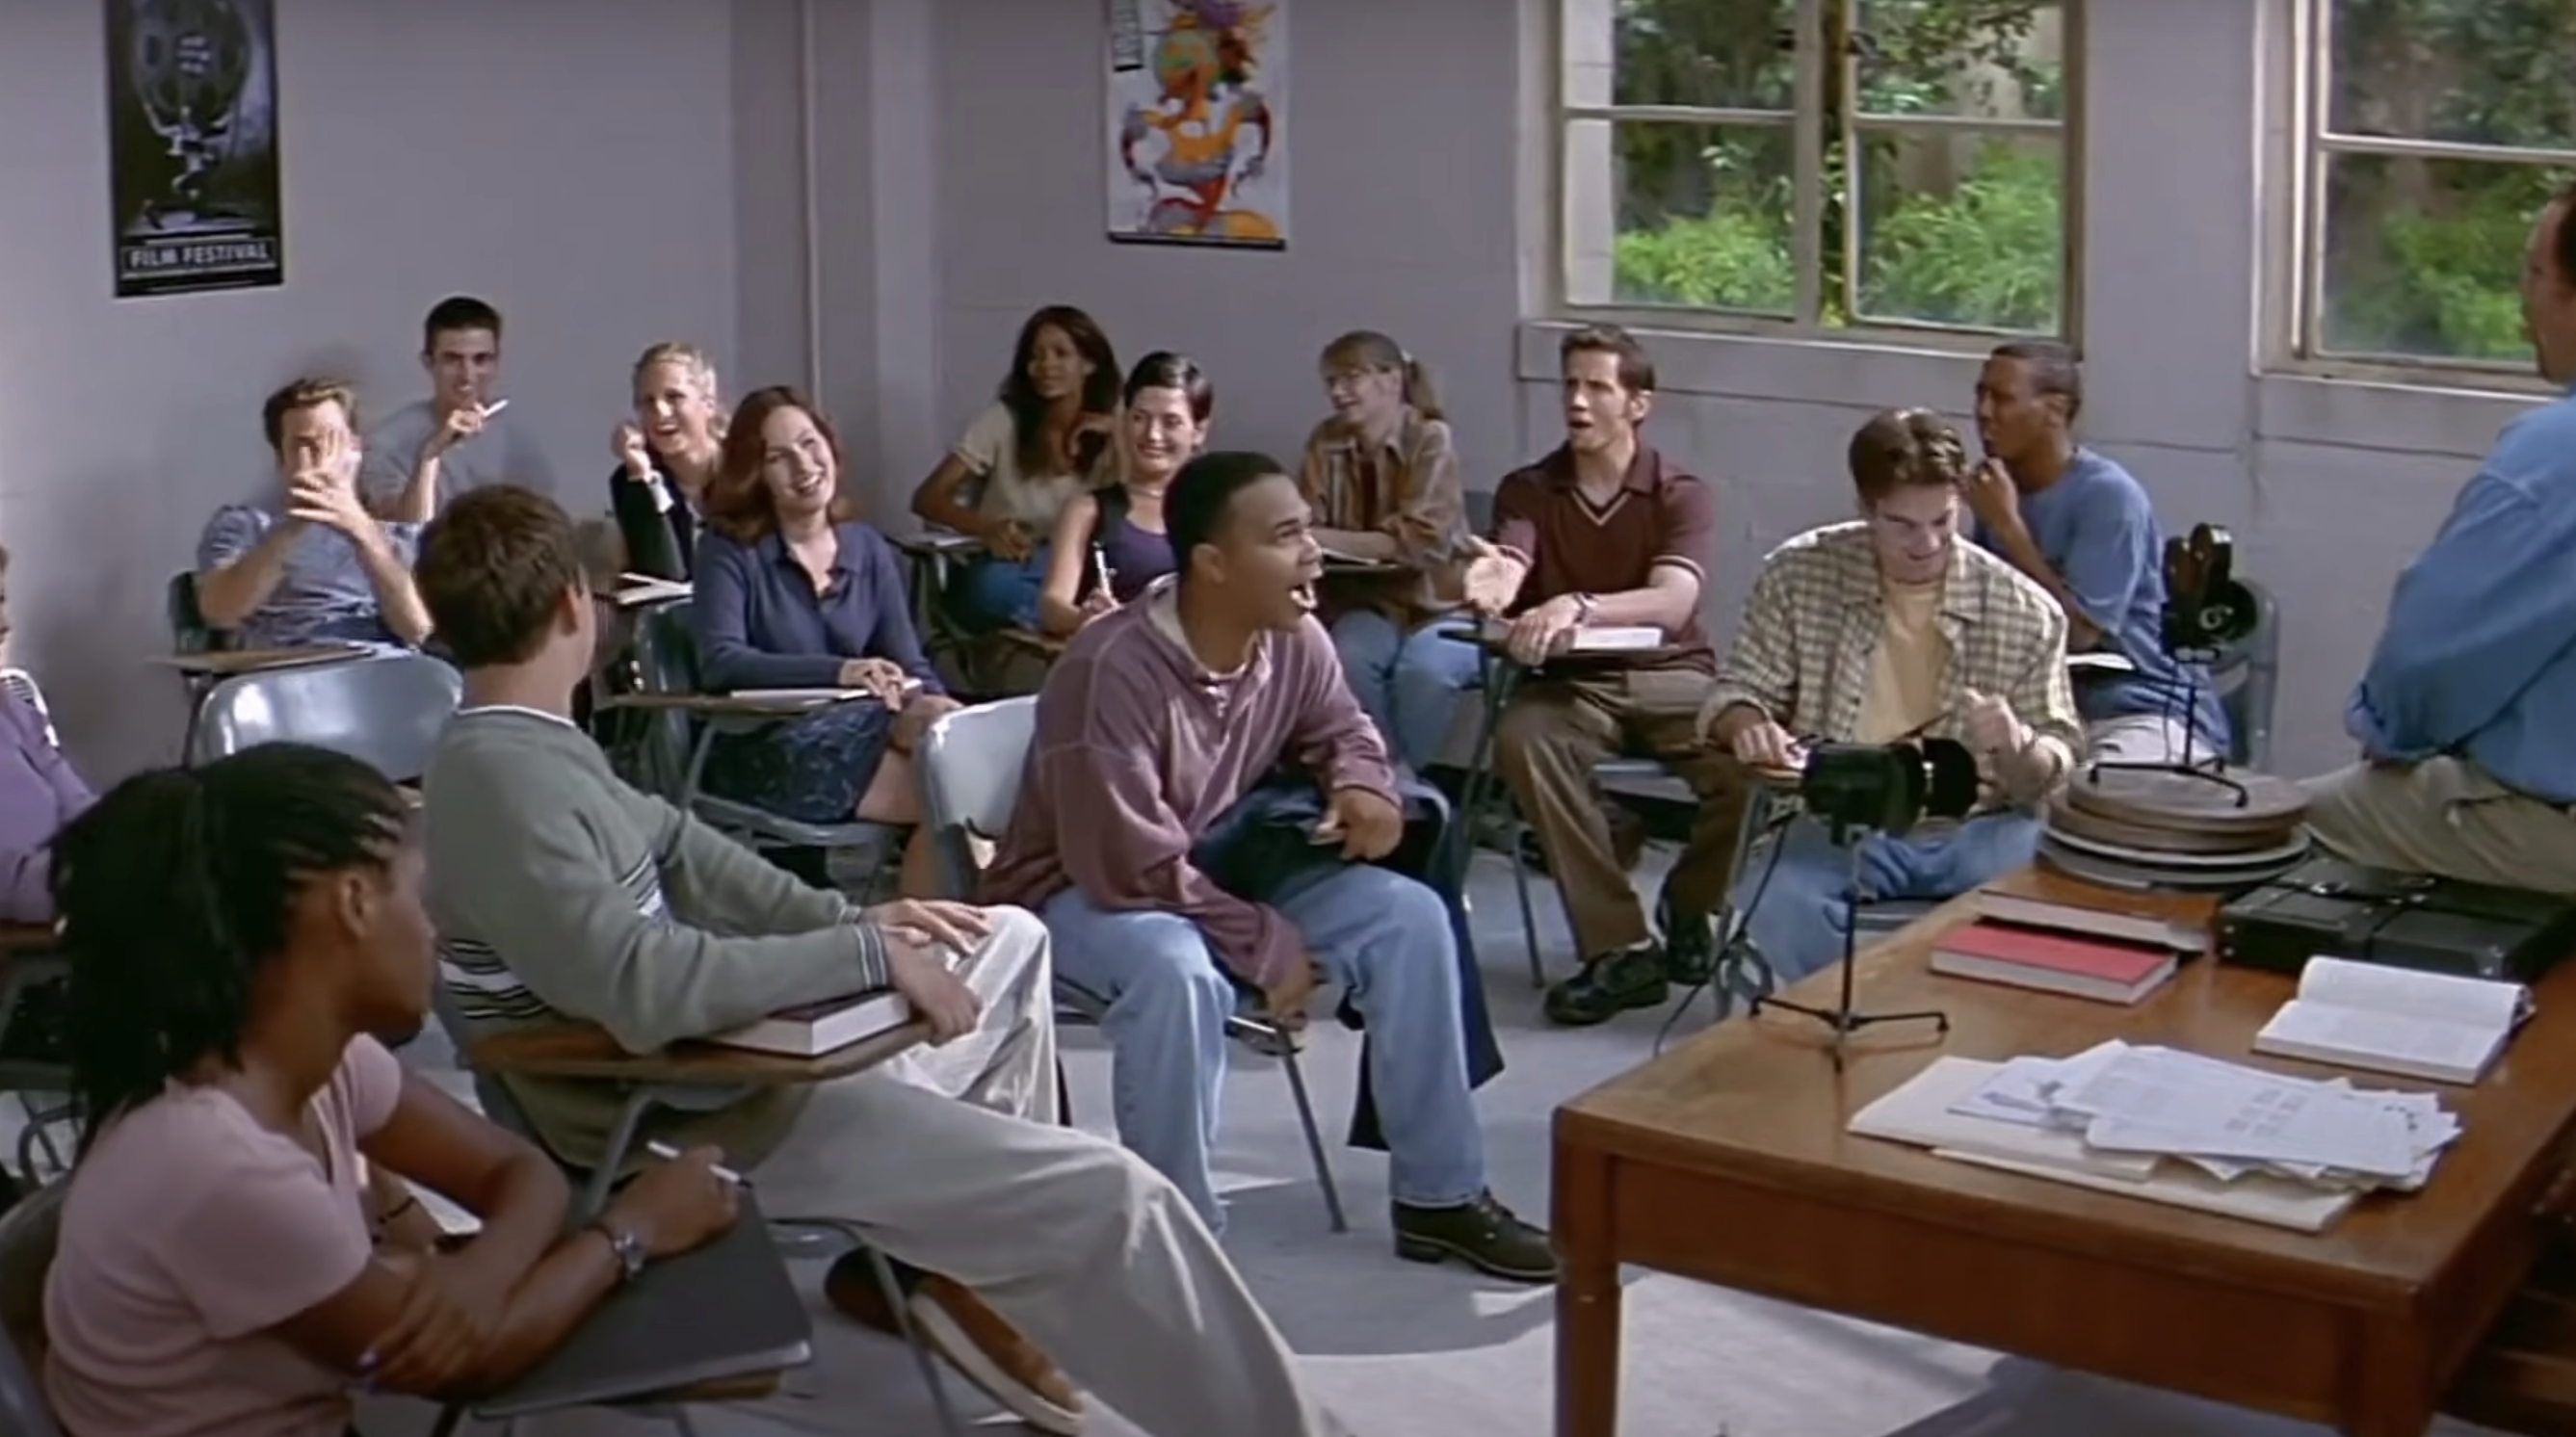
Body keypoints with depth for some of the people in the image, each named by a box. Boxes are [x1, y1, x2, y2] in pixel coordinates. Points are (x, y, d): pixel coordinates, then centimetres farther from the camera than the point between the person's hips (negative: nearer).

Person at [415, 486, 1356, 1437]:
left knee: (1010, 939, 24)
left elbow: (671, 844, 13)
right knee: (1111, 1197, -14)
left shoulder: (518, 749, 5)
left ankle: (953, 1244, 20)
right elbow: (641, 989, -35)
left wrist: (850, 921, 0)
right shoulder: (506, 784, -25)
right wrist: (865, 953, -26)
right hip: (692, 1117, -10)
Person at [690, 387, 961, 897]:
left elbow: (909, 663, 7)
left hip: (859, 730, 5)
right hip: (762, 749, -5)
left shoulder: (869, 548, 14)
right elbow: (720, 662, -15)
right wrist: (838, 672, -28)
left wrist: (932, 708, -18)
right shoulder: (729, 549, 1)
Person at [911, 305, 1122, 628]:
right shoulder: (1004, 419, -5)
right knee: (995, 584, -38)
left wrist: (1121, 439, -15)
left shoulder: (1108, 432, 2)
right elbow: (927, 498, -9)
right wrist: (988, 528, -27)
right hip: (1005, 569, -1)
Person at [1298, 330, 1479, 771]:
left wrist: (1327, 539, -27)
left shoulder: (1431, 439, -12)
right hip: (1369, 600, 3)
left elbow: (1422, 542, -22)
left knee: (1423, 669, -33)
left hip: (1440, 603, -3)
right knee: (1349, 658, -29)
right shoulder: (1325, 442, 2)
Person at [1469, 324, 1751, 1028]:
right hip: (1573, 681, 1)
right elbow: (1509, 569, -17)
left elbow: (1673, 602, -21)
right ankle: (1620, 947, -28)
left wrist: (1578, 607, -41)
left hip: (1670, 676, -1)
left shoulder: (1682, 493, -3)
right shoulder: (1527, 489, 4)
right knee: (1521, 738, -34)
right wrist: (1493, 581, -44)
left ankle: (1686, 903, 4)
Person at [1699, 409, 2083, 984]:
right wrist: (1748, 726, -18)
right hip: (1845, 819, 0)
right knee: (1771, 900, -32)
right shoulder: (1799, 574, -1)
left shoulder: (2027, 610, -2)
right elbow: (1736, 692, 7)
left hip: (1980, 827, 0)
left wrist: (2018, 747, -23)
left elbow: (2059, 767, 2)